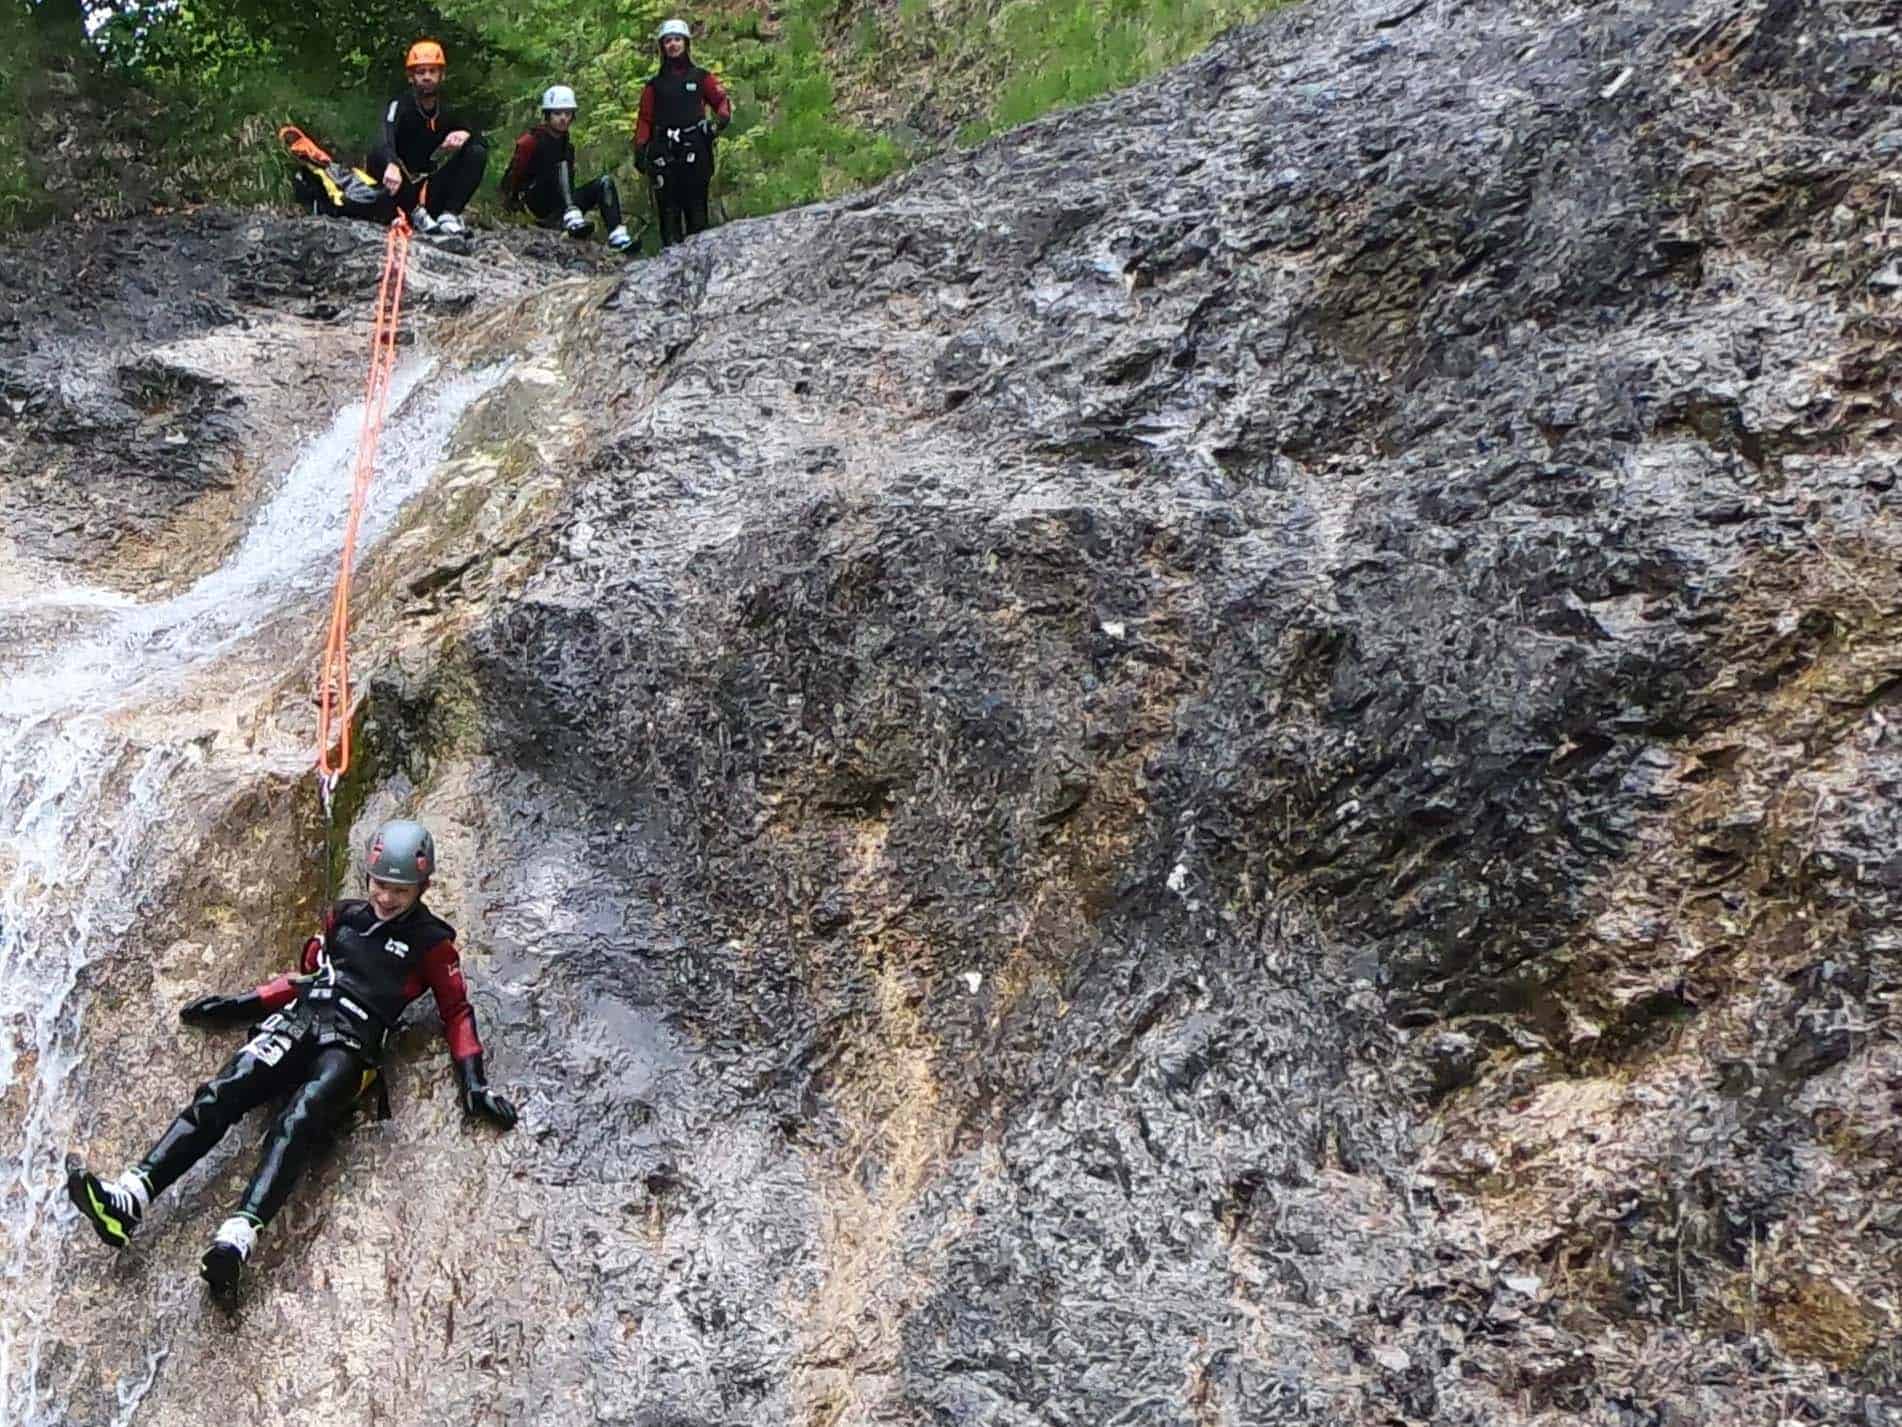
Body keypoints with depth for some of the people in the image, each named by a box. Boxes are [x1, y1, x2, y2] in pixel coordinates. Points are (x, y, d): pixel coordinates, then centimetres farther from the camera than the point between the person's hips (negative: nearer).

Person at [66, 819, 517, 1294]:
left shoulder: (431, 942, 10)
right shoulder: (344, 917, 23)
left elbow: (456, 1012, 10)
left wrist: (473, 1084, -1)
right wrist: (236, 1006, 27)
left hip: (349, 1043, -5)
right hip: (298, 1021, 5)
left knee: (298, 1121, -33)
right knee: (218, 1096, -21)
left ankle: (237, 1237, -54)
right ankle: (129, 1200, -35)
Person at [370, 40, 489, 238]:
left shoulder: (447, 112, 8)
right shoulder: (400, 106, -8)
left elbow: (483, 140, 3)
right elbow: (387, 141, -29)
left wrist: (465, 134, -22)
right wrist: (392, 165, -52)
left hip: (431, 190, 4)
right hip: (404, 187, -4)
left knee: (477, 153, -11)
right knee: (378, 154, -32)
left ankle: (449, 215, -21)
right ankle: (416, 214, -22)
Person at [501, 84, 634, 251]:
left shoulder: (567, 144, 16)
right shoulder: (531, 141, -4)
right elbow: (513, 174, -5)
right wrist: (513, 200, -11)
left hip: (561, 207, 6)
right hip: (538, 205, -6)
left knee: (605, 182, -11)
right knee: (561, 166, -27)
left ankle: (617, 234, -29)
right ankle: (571, 216, -45)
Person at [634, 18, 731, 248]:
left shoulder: (701, 78, 13)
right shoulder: (655, 84, 18)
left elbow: (721, 100, 14)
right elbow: (645, 119, 13)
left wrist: (722, 118, -8)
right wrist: (639, 149, 1)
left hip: (695, 150, -1)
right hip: (664, 151, 2)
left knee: (696, 207, -7)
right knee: (668, 208, -5)